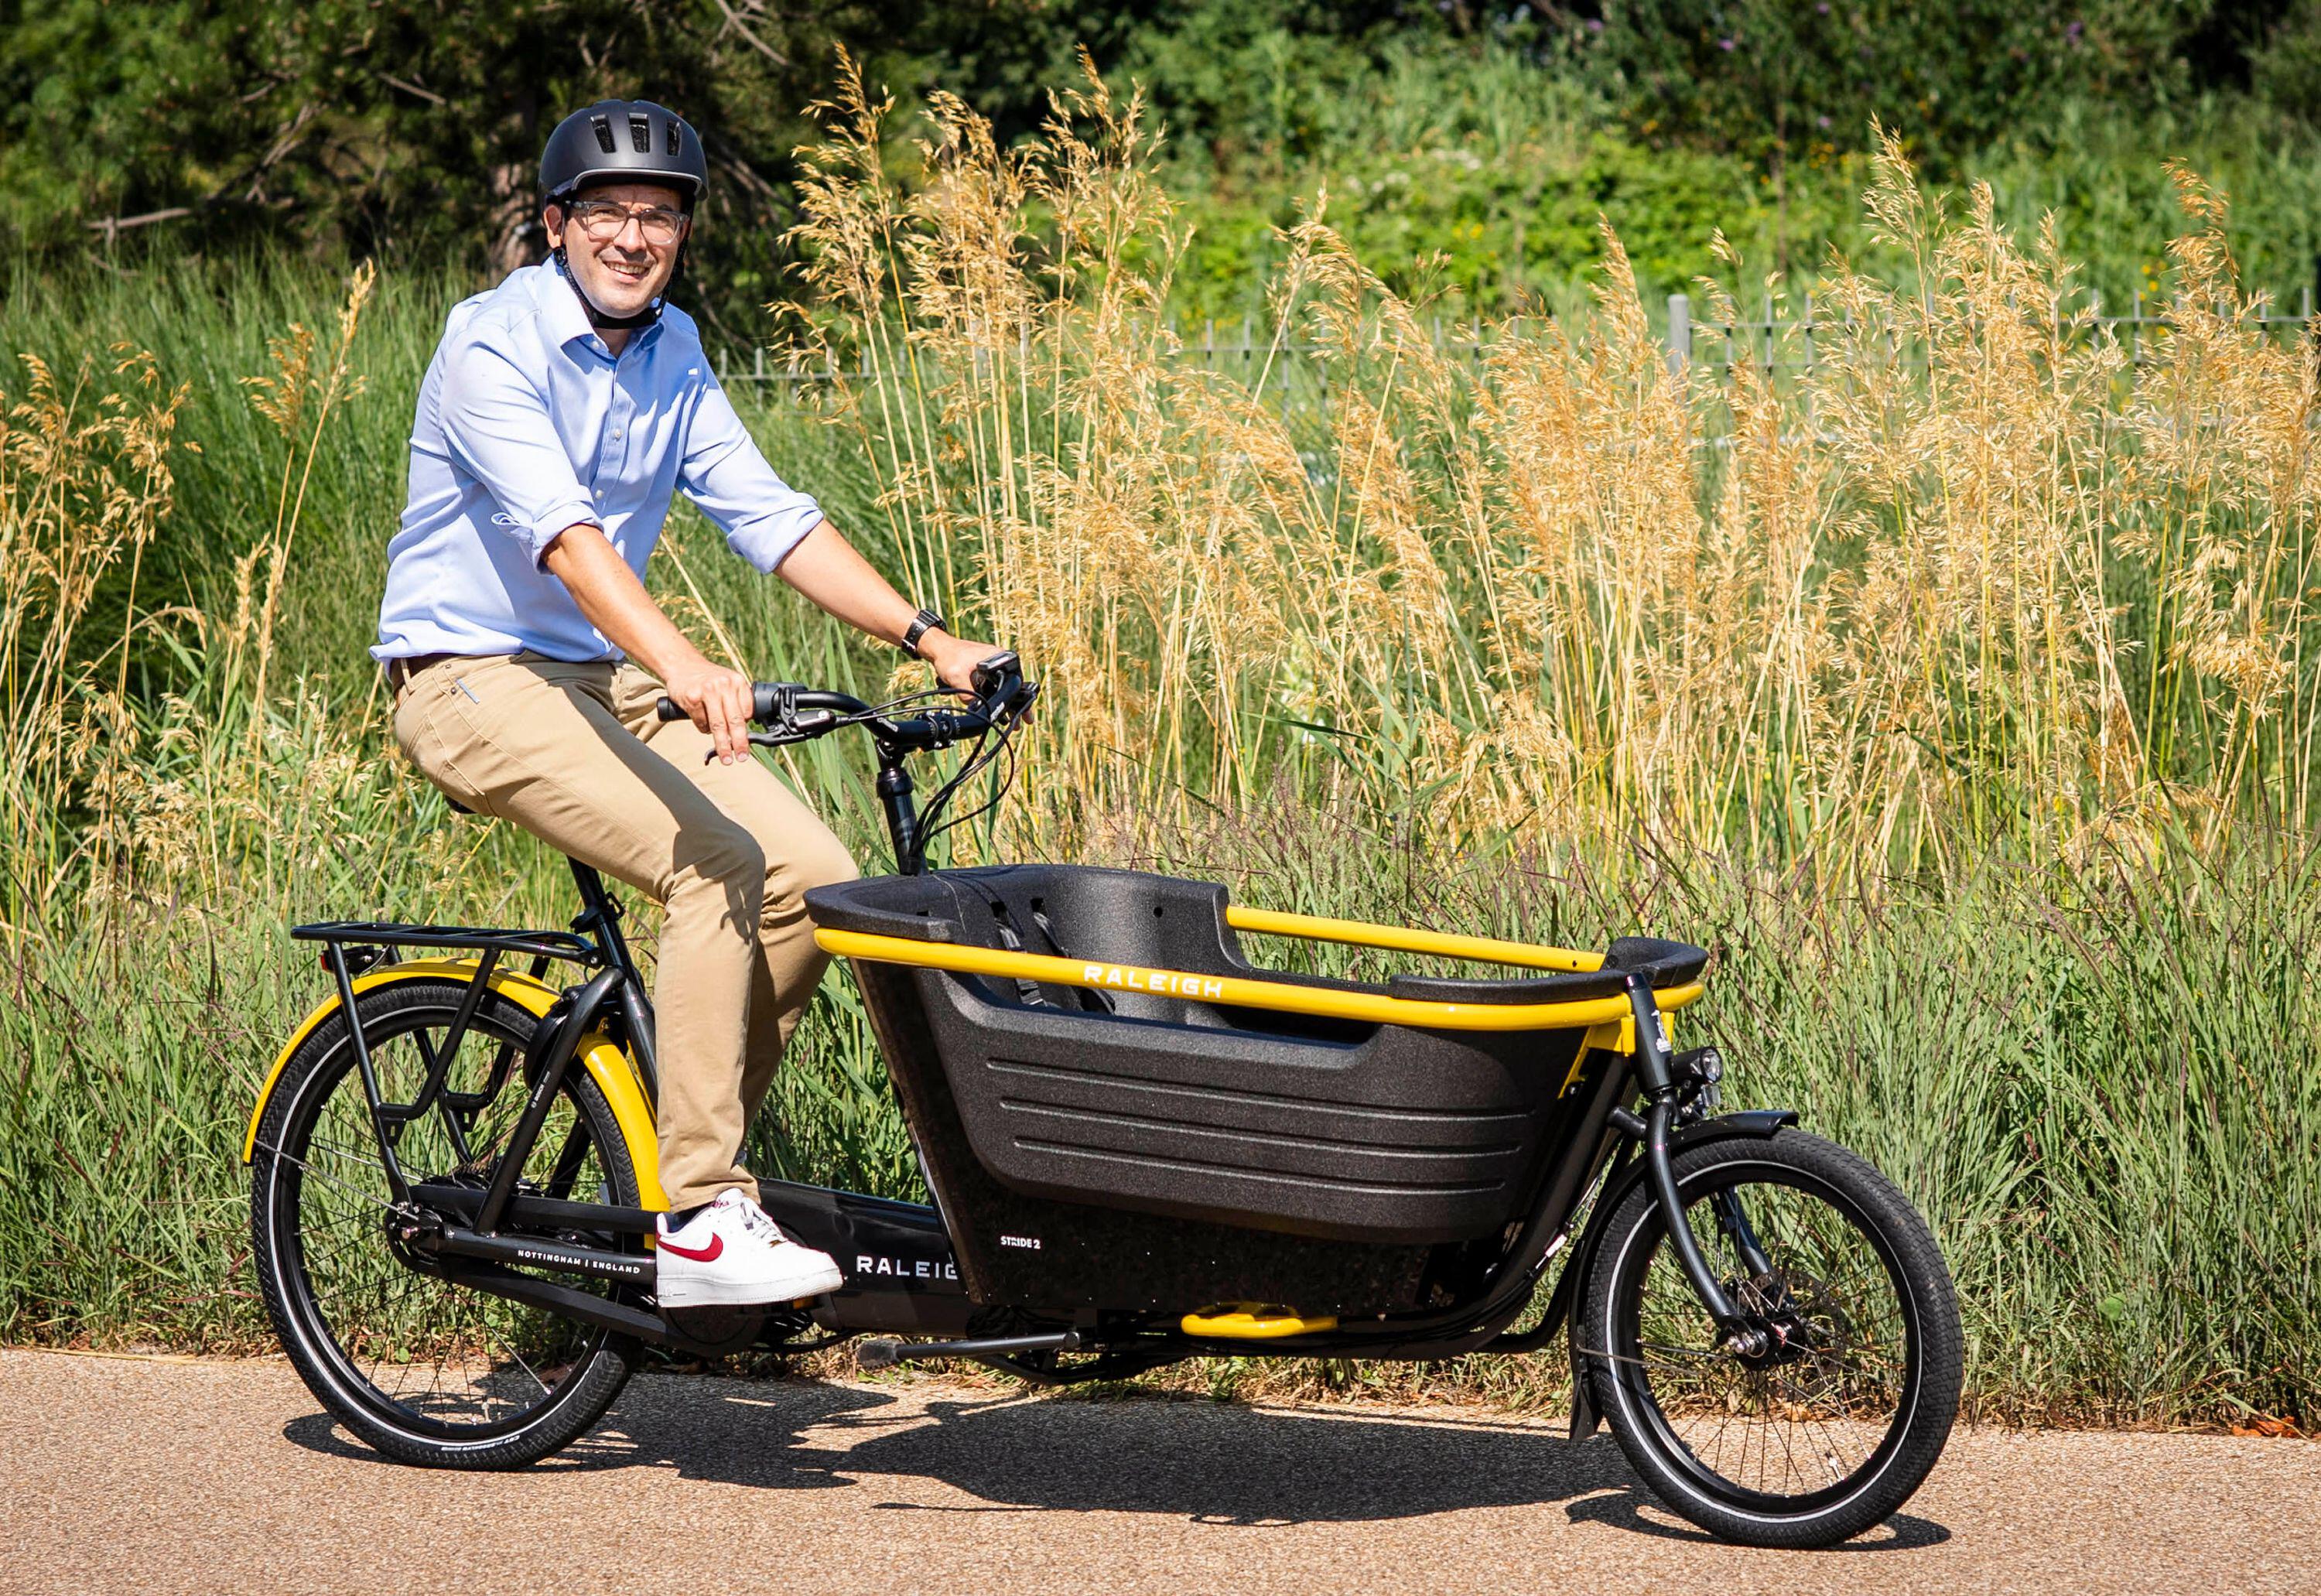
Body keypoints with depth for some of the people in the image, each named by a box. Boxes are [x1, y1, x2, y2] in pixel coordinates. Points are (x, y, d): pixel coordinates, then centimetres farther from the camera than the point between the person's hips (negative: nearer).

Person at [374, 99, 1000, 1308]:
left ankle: (687, 1151, 6)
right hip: (474, 679, -7)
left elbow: (769, 517, 5)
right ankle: (700, 1220, -25)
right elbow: (559, 528, -30)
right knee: (717, 864, -26)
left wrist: (928, 640, -5)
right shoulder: (492, 345, -16)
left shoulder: (671, 356, 9)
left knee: (815, 880, -11)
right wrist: (684, 668, -45)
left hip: (605, 677, 7)